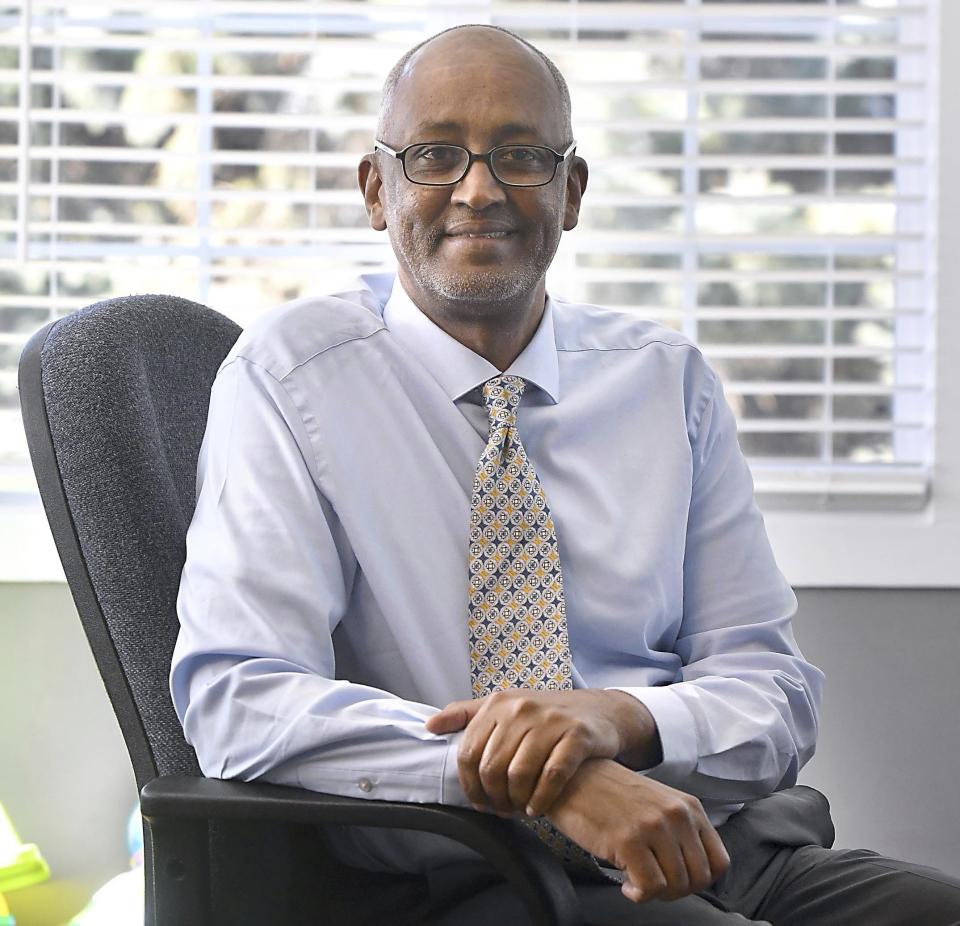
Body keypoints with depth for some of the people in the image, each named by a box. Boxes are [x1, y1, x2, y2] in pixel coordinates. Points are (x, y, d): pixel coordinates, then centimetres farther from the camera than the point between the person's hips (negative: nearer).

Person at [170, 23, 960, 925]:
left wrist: (619, 718, -14)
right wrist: (552, 784, -23)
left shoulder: (668, 378, 13)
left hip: (710, 842, 5)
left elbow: (774, 690, 10)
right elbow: (238, 700, -11)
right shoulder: (289, 372, 1)